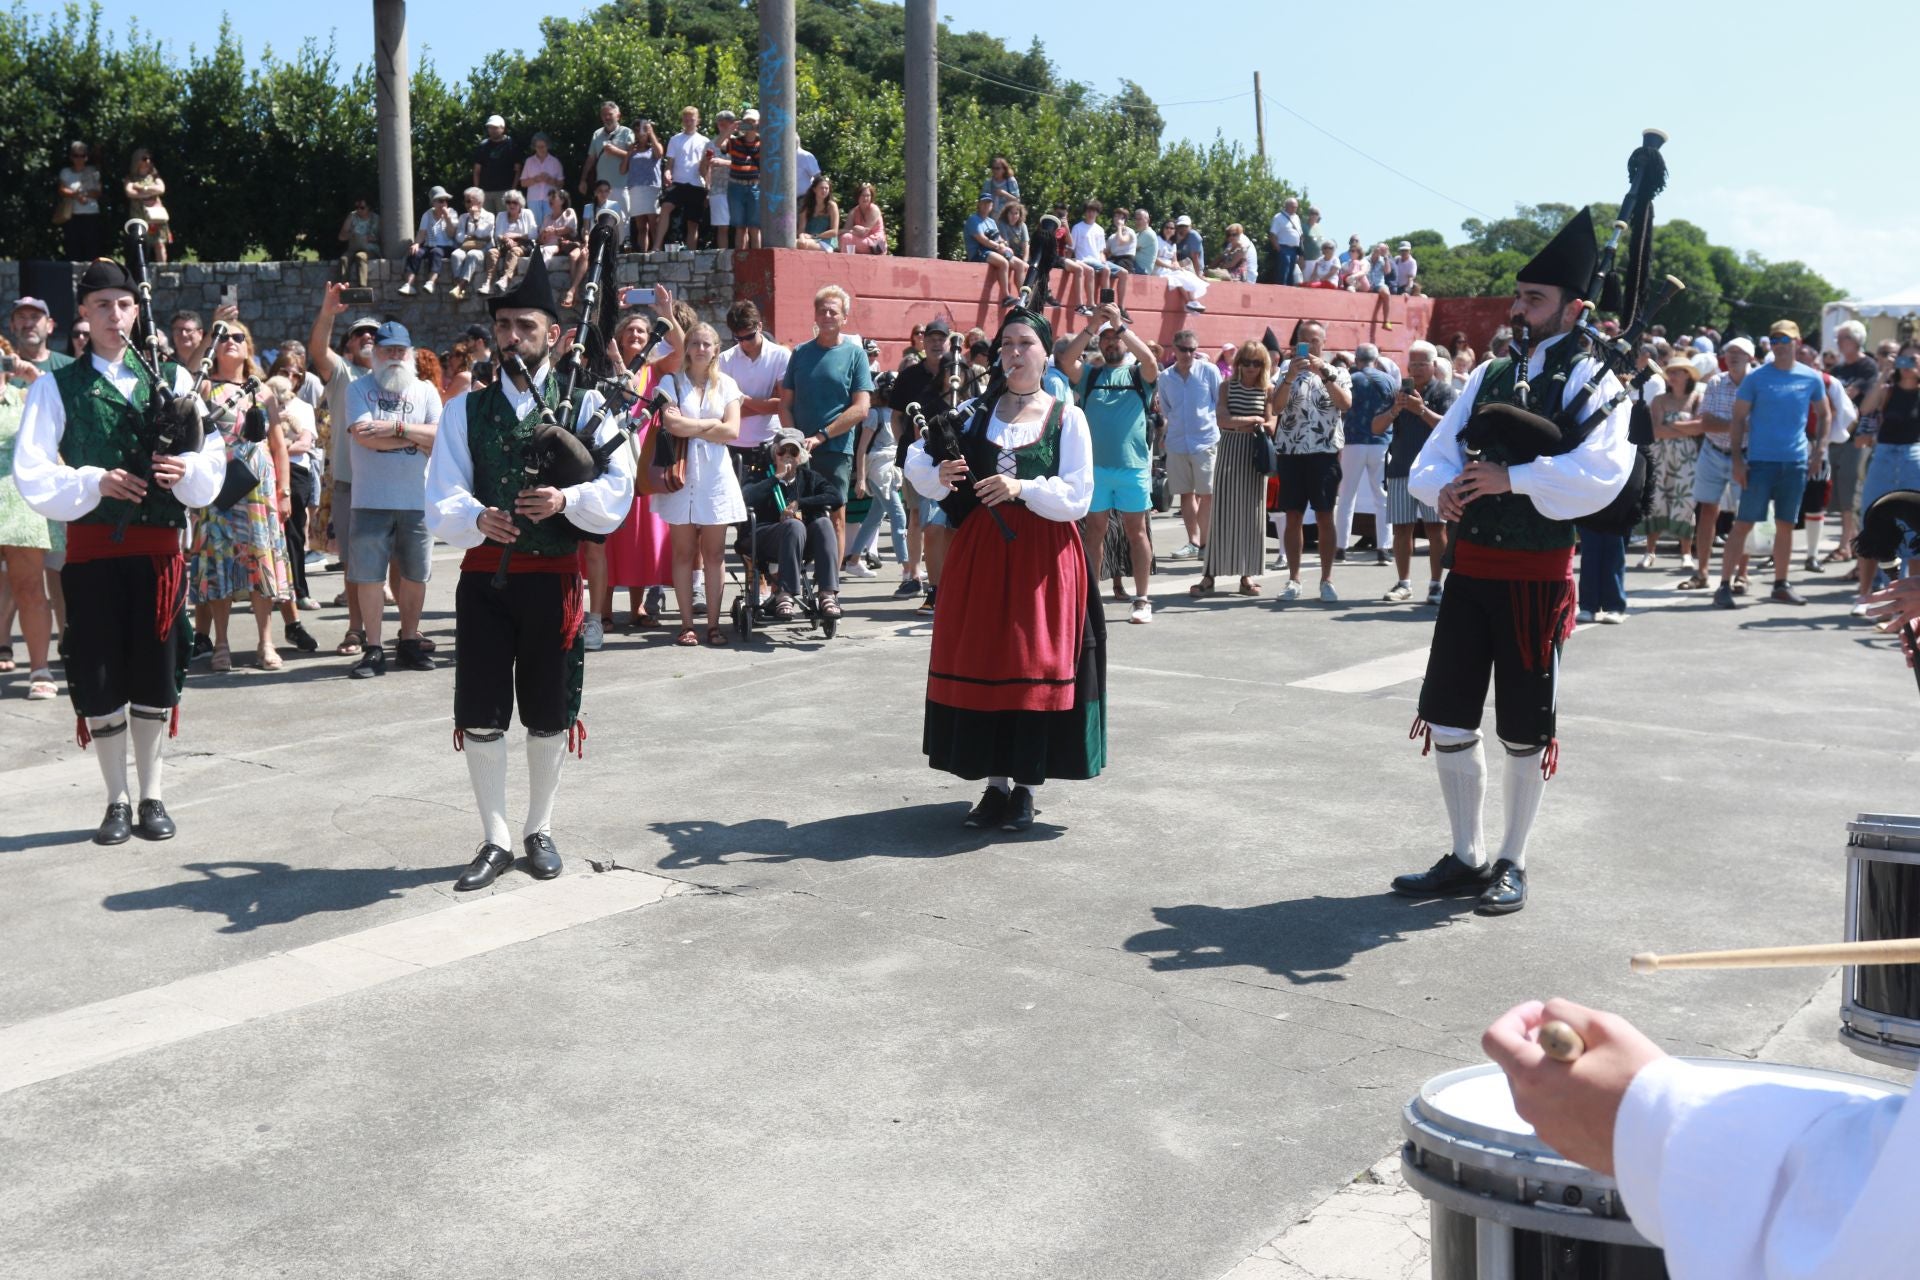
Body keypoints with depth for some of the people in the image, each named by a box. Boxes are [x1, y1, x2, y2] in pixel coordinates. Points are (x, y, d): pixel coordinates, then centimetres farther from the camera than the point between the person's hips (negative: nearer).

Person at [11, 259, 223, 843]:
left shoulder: (171, 378, 7)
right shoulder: (56, 387, 2)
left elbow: (213, 457, 4)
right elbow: (32, 473, -5)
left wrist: (187, 469, -17)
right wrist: (94, 482, -19)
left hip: (158, 546, 1)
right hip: (93, 546, -1)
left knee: (156, 674, 7)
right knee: (100, 679, 2)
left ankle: (152, 795, 21)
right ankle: (117, 801, 16)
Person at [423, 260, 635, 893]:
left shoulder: (584, 404, 4)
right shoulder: (466, 409, 8)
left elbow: (618, 488, -5)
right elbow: (442, 501, -1)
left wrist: (567, 499, -24)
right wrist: (478, 519, -23)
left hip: (554, 578, -1)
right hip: (484, 574, 1)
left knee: (549, 717, 9)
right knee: (480, 718, 1)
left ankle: (539, 831, 27)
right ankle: (494, 841, 14)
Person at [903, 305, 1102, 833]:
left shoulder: (1067, 417, 0)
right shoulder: (975, 411, 8)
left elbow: (1077, 497, -8)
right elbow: (916, 461, 2)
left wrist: (1023, 488, -22)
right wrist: (939, 475, -19)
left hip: (1042, 554, -3)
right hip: (979, 550, 3)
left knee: (1035, 665, -2)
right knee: (980, 662, 4)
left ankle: (1026, 786, 9)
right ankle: (996, 784, 15)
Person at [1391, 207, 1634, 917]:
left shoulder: (1594, 379, -6)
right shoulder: (1490, 373, 12)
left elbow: (1602, 473, -21)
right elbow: (1432, 457, 11)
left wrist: (1511, 477, -23)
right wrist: (1445, 488, -11)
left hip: (1537, 573, -6)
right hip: (1471, 562, 6)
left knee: (1524, 734, 6)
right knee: (1447, 721, 7)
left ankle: (1512, 863, 22)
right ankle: (1466, 858, 22)